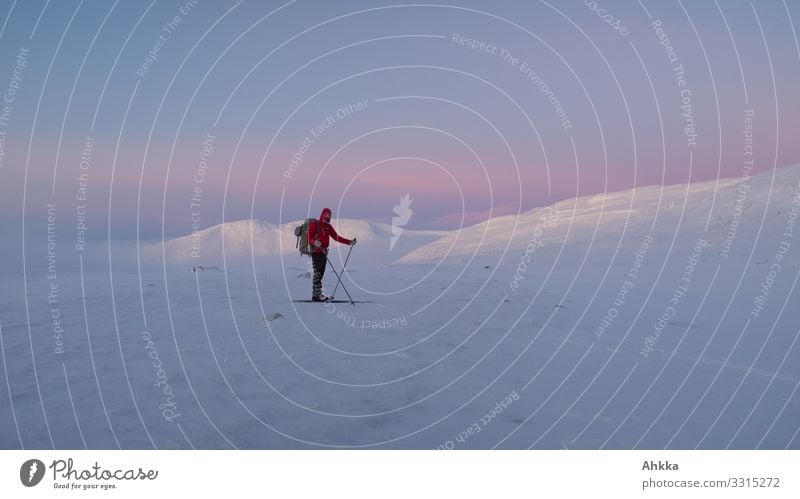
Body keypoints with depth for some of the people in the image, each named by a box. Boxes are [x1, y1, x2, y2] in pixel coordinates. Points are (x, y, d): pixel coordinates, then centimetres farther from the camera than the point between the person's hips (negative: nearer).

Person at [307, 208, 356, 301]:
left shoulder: (328, 226, 17)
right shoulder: (315, 224, -3)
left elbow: (336, 237, 17)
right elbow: (308, 236, -11)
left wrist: (349, 242, 9)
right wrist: (314, 242, -33)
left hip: (324, 251, 7)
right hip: (316, 251, -7)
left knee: (320, 273, 5)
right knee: (317, 272, -15)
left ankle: (315, 295, 7)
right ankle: (317, 294, -21)